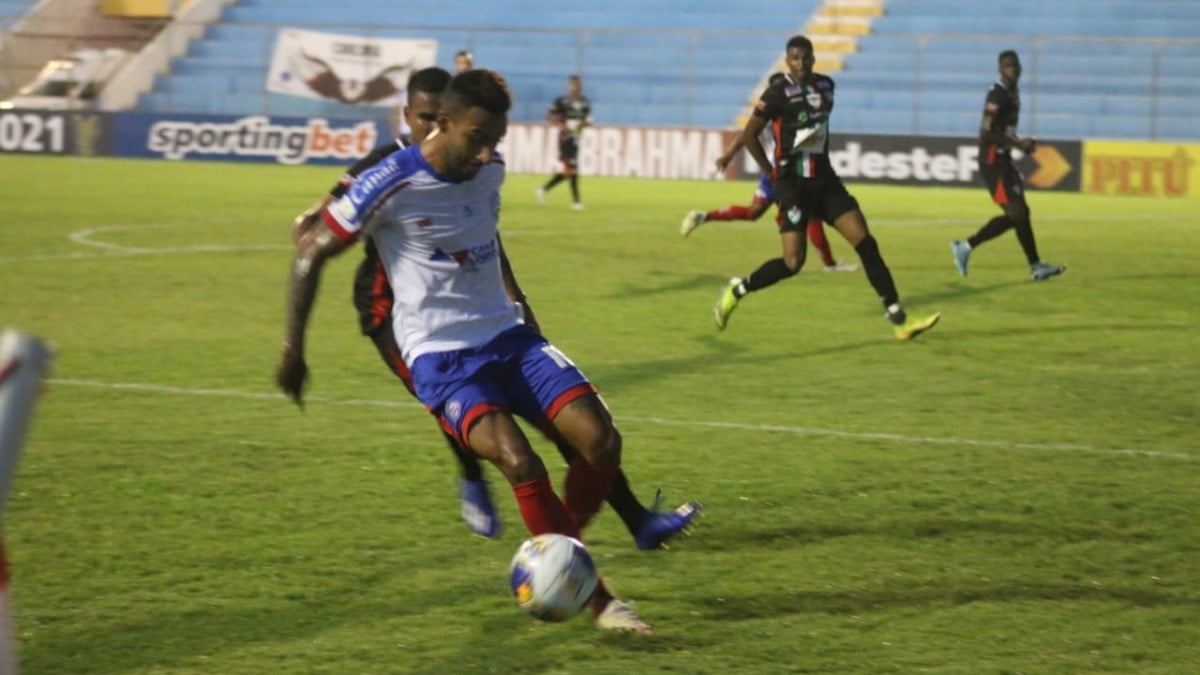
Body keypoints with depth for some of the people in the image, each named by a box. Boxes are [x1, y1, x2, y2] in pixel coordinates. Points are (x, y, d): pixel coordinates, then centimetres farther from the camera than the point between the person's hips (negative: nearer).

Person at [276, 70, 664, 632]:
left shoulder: (491, 169, 3)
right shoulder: (391, 185, -15)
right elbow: (310, 254, -5)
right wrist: (292, 350, -3)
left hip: (508, 336, 6)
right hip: (440, 356, -6)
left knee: (602, 441, -12)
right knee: (520, 463, -28)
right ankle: (595, 596, -16)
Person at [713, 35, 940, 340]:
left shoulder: (825, 85, 8)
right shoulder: (778, 93, -11)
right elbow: (749, 135, -5)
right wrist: (773, 172, -5)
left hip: (824, 180, 6)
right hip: (793, 185, -6)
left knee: (866, 243, -5)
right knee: (793, 263, -12)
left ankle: (898, 319, -4)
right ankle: (735, 291, 12)